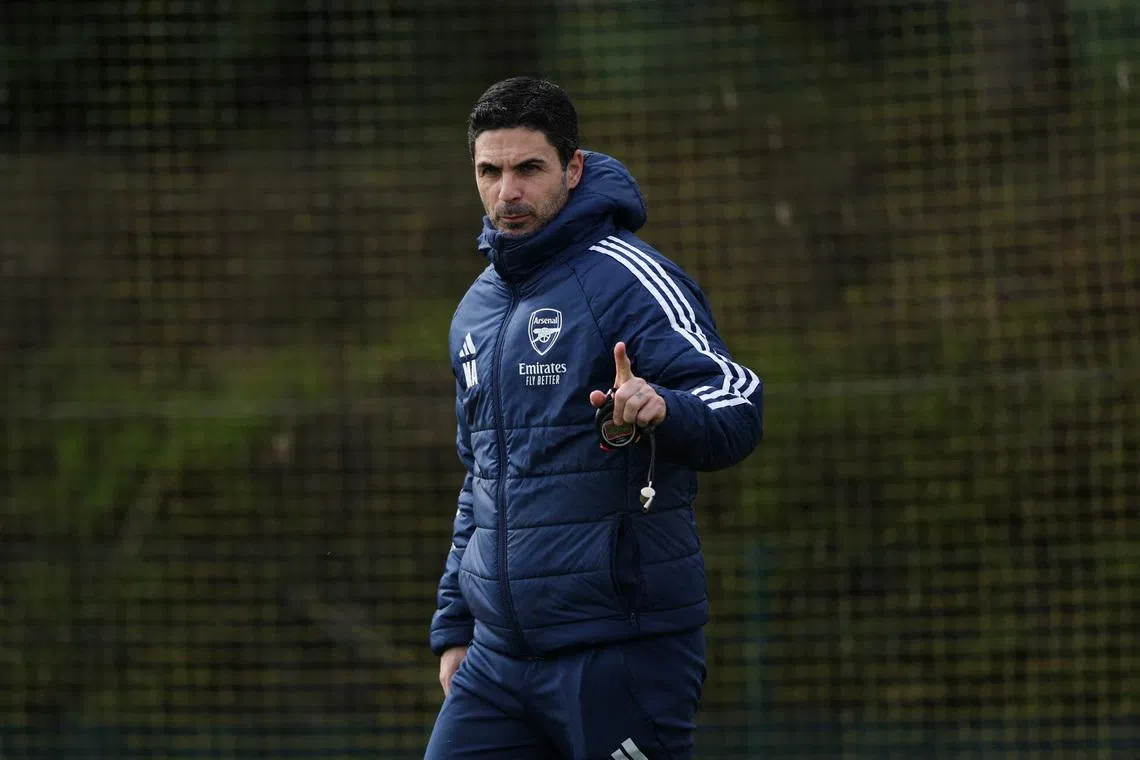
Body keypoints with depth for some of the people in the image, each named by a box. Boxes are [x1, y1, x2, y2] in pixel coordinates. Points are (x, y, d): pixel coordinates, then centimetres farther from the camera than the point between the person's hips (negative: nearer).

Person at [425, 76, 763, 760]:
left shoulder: (625, 279, -7)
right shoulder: (477, 311, 16)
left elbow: (739, 408, -19)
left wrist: (662, 411, -40)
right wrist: (454, 627, 23)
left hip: (623, 651, -7)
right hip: (499, 657, 7)